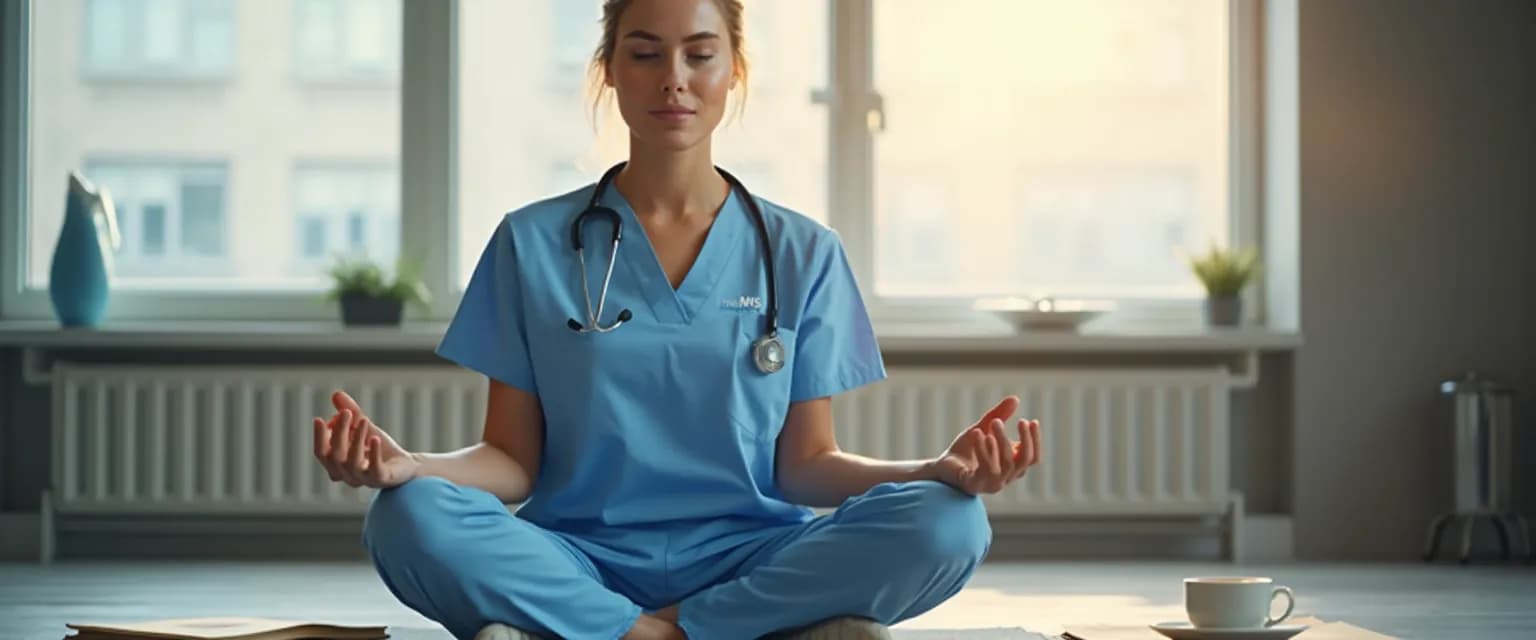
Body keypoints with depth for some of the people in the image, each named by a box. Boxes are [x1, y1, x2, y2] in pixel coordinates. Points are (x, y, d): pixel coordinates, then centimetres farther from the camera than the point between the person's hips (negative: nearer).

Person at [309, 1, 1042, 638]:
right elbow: (513, 460, 4)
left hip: (749, 564, 1)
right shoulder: (534, 243, 7)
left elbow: (805, 464, 7)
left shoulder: (803, 254, 9)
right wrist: (407, 465, -18)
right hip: (578, 562, -1)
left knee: (944, 524, -28)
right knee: (411, 520, -32)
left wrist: (941, 469, -12)